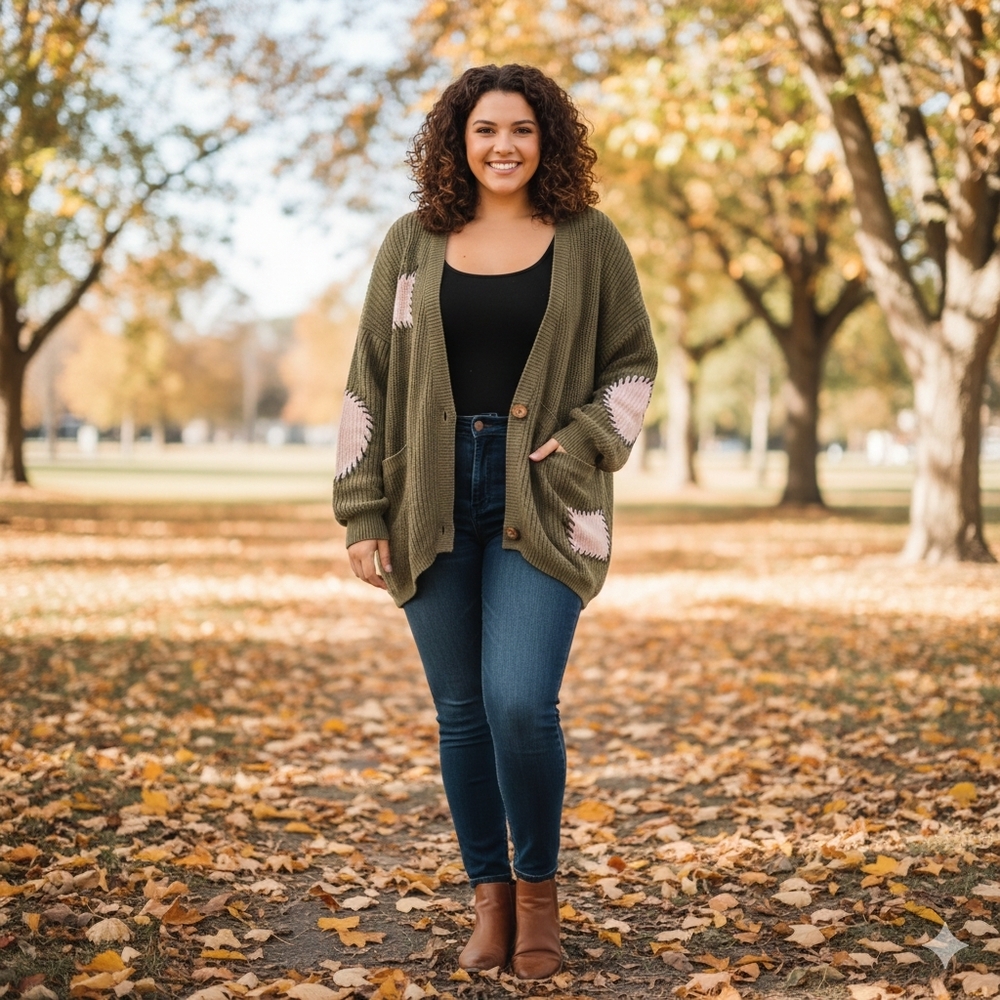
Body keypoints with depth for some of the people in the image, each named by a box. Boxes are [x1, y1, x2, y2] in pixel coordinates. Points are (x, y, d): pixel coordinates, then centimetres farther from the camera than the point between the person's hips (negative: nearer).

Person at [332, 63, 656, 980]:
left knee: (520, 702, -14)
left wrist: (582, 445, -7)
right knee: (461, 711, 6)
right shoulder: (413, 244, 8)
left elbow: (633, 363, 10)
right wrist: (362, 512, 2)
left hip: (543, 503, -2)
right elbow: (370, 380, 8)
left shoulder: (589, 241, 5)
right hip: (434, 503, 2)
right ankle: (489, 897, 21)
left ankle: (539, 885, 9)